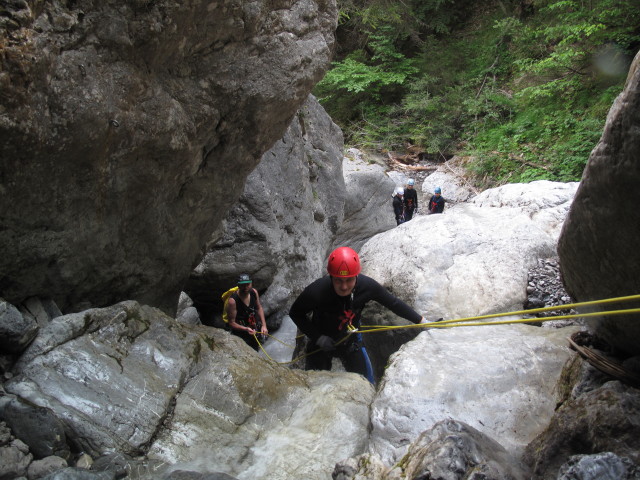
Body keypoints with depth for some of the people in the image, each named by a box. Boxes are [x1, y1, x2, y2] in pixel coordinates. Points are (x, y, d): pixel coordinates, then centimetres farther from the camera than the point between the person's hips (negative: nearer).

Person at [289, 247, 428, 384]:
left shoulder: (367, 286, -29)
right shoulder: (316, 292, -36)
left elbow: (394, 303, -13)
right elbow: (295, 313, -18)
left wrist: (421, 320, -10)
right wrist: (318, 337, -23)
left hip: (351, 341, 2)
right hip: (320, 344, -2)